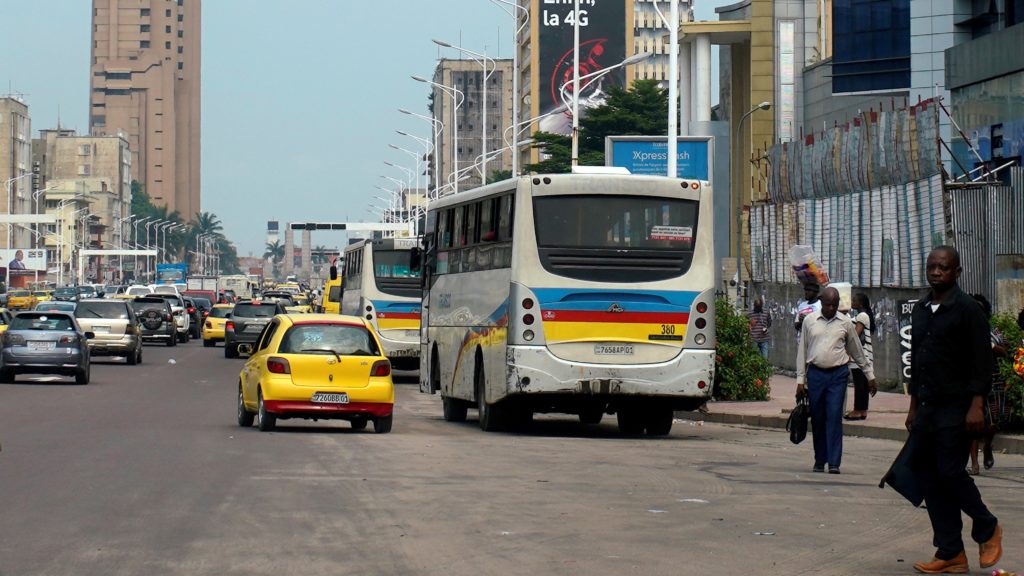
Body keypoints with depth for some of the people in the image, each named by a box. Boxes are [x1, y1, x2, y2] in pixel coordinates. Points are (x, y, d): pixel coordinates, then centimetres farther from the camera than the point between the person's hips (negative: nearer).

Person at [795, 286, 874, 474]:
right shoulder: (809, 321, 5)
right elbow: (802, 351, 9)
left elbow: (857, 351, 15)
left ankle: (834, 462, -9)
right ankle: (819, 461, 16)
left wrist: (869, 374, 19)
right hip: (815, 373, 1)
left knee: (834, 417, -9)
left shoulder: (845, 323, 5)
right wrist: (800, 379, 5)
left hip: (838, 374, -1)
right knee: (817, 419, 5)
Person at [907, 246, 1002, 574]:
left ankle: (987, 529, 13)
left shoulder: (968, 310, -7)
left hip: (956, 408, -7)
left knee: (950, 472, -11)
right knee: (929, 477, 4)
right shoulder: (920, 310, 14)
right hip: (927, 408, 7)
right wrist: (914, 406, 20)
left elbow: (982, 362, -12)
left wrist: (976, 406, -18)